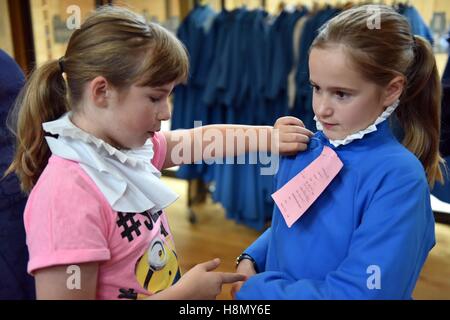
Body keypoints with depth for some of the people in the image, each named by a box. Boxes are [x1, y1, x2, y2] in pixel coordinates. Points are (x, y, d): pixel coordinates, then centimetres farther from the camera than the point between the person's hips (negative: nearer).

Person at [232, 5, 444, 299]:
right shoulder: (303, 148, -7)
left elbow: (360, 292, -27)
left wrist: (255, 288, -21)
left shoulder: (399, 177, -25)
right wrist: (250, 260, -9)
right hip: (274, 287, 5)